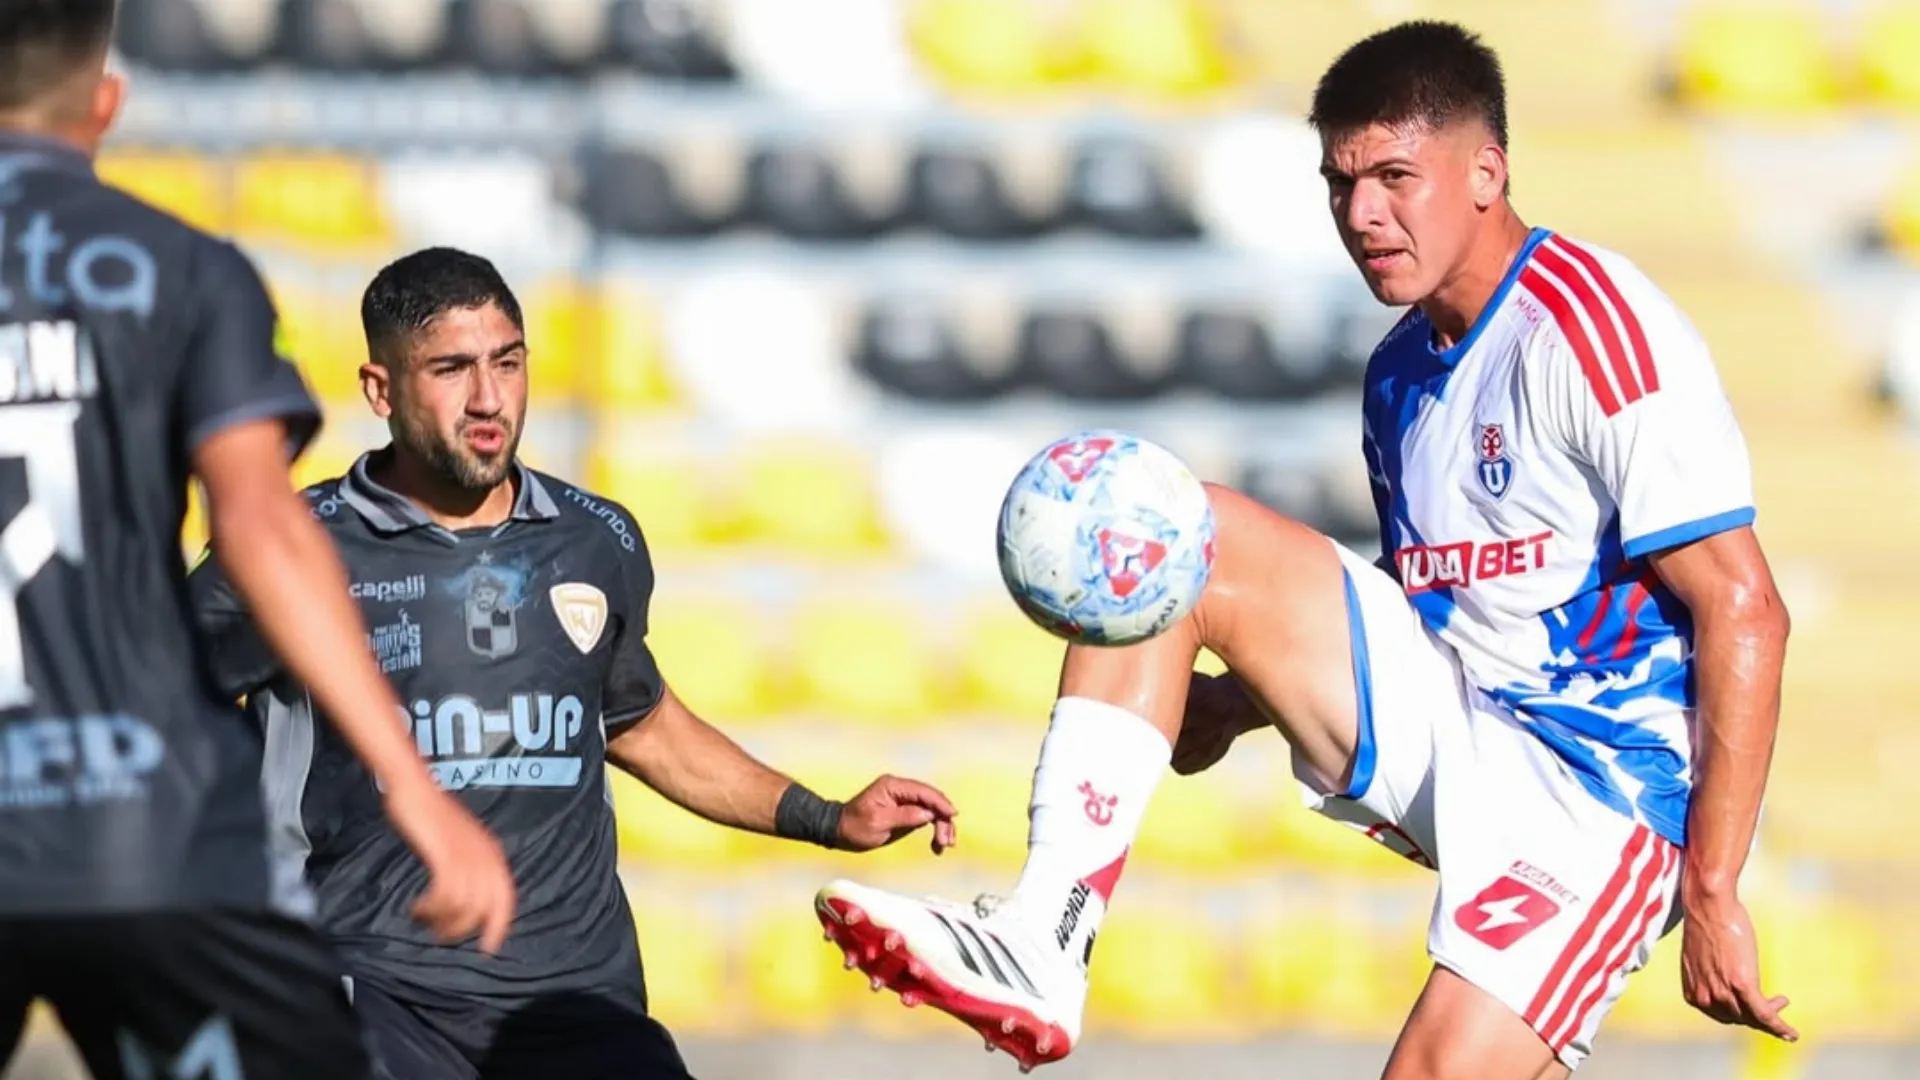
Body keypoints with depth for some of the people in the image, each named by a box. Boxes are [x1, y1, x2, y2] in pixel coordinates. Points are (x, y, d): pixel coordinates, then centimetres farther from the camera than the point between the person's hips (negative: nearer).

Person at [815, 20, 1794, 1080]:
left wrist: (1711, 893, -21)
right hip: (1444, 727, 8)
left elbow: (1744, 610, -17)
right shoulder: (1399, 372, 12)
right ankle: (1041, 943, -19)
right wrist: (1244, 700, 8)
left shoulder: (1595, 335, -14)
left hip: (1605, 779, -8)